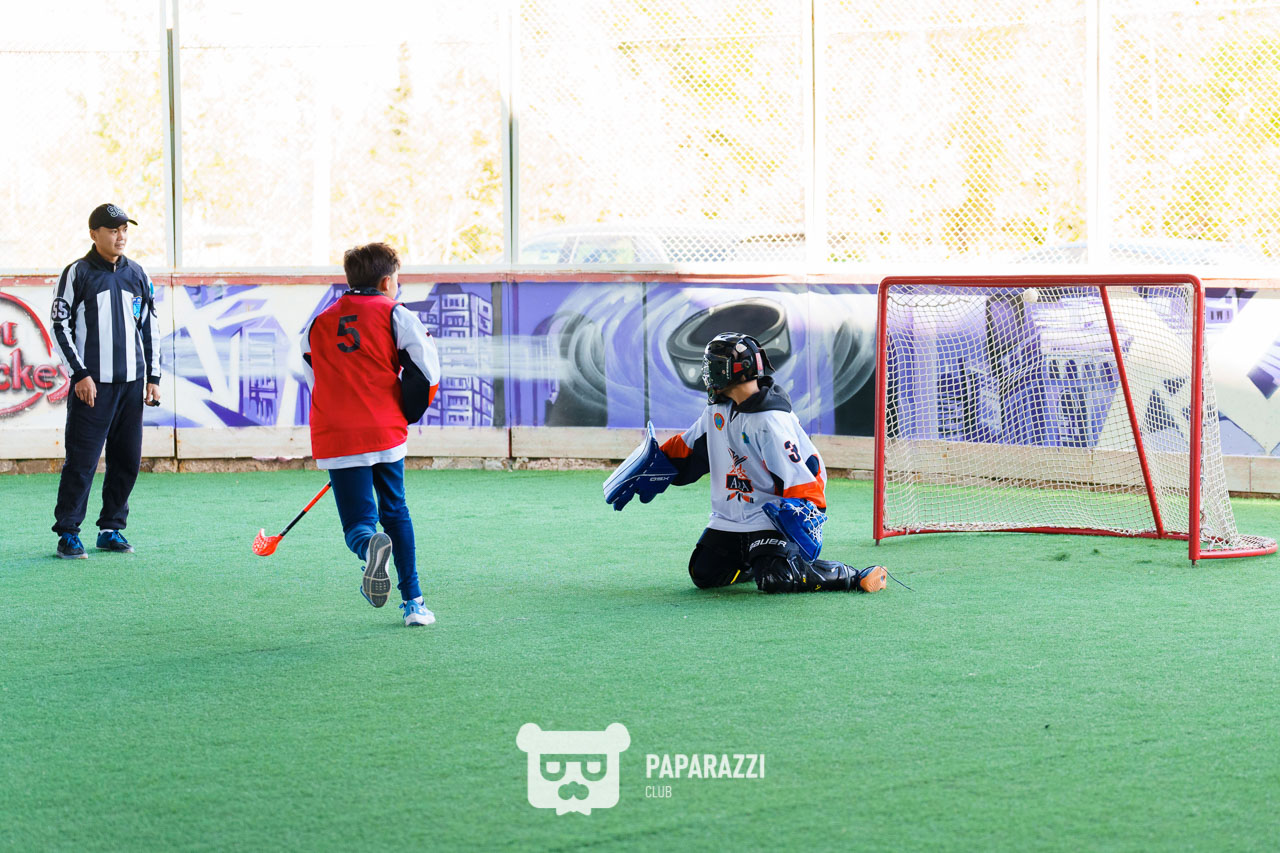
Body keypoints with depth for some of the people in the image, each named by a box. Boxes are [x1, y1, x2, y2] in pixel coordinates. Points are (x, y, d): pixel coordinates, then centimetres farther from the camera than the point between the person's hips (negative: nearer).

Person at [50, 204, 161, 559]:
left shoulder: (137, 275, 12)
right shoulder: (77, 273, -2)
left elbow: (149, 328, 17)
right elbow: (60, 326, -4)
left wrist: (152, 377, 12)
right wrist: (79, 374, -10)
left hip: (131, 383, 5)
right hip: (92, 383, -5)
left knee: (127, 460, 5)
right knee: (81, 459, -7)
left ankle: (111, 529, 16)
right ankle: (68, 533, -1)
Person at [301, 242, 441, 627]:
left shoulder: (318, 324, 15)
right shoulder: (395, 315, 3)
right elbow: (426, 371, -5)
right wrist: (404, 415, 10)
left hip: (335, 439, 1)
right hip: (386, 434, -1)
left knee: (358, 525, 3)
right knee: (396, 512, 18)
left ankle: (371, 546, -34)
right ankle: (413, 602, 14)